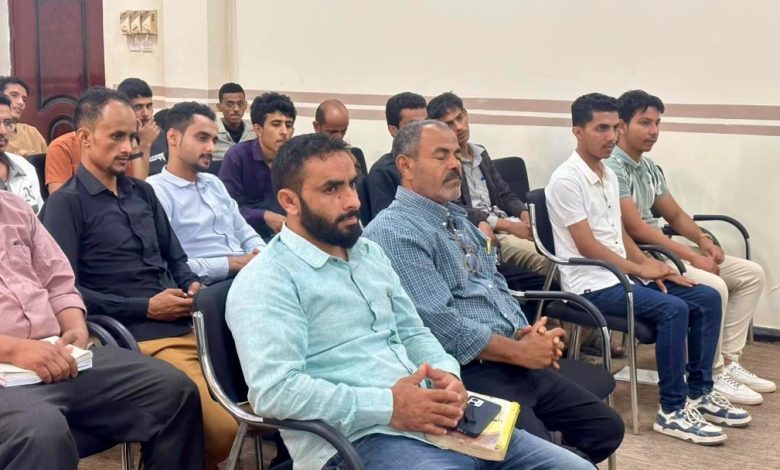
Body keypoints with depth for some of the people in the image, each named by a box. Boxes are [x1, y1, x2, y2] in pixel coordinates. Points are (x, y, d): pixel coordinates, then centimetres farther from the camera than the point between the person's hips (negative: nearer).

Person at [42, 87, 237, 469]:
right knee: (224, 428, -24)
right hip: (142, 338, -7)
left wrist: (193, 286, 3)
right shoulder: (66, 204, -1)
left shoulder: (142, 192, 22)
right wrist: (145, 308, -10)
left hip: (191, 323, 8)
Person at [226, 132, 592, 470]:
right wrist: (387, 406, -19)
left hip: (433, 420, 8)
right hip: (360, 439, -8)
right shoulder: (265, 282, -8)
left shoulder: (369, 253, 19)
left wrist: (446, 374, 0)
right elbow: (273, 389, -18)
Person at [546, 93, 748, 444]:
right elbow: (587, 247, -17)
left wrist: (651, 266, 3)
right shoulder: (566, 180, -15)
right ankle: (673, 410, -18)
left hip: (620, 274, 9)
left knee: (707, 298, 0)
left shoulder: (608, 175, 13)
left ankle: (699, 392, 9)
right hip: (591, 284, -9)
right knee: (672, 308, -28)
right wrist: (640, 269, -10)